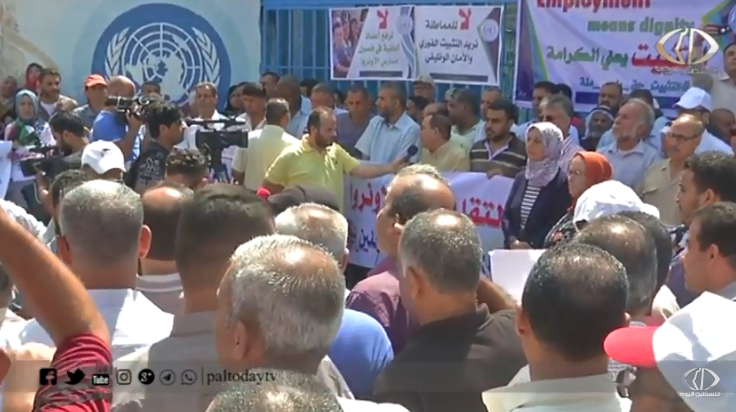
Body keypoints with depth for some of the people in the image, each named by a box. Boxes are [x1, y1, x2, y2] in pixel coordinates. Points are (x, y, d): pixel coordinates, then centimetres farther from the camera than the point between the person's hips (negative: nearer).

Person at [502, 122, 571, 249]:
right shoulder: (521, 178, 13)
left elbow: (560, 222, -12)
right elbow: (506, 215, 9)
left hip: (543, 251, -5)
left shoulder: (562, 181, -5)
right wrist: (513, 241, -6)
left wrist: (532, 245, -16)